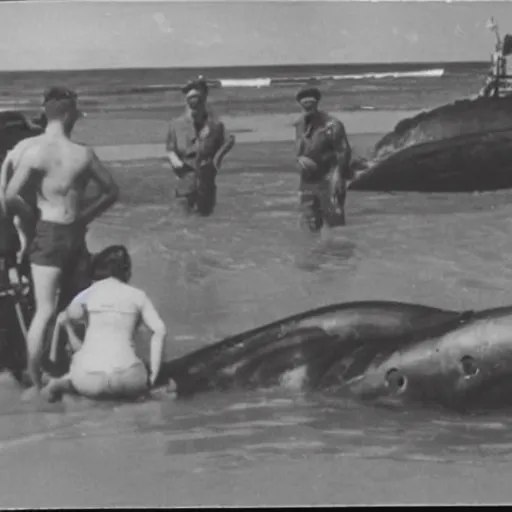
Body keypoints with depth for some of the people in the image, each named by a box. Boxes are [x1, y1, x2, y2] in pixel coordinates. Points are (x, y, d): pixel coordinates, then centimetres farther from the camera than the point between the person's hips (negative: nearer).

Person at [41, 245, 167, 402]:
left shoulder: (88, 294, 12)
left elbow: (64, 318, -2)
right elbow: (159, 329, -1)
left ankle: (65, 382, 4)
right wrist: (153, 375, 2)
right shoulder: (137, 295, 10)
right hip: (126, 379, 0)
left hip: (89, 380, 0)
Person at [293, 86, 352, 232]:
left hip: (328, 182, -6)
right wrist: (300, 159, -3)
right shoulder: (300, 124, 8)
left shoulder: (331, 125, -12)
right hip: (308, 181, 6)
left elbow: (344, 152, -12)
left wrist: (338, 177, -19)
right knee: (309, 226, 10)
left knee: (335, 223, -3)